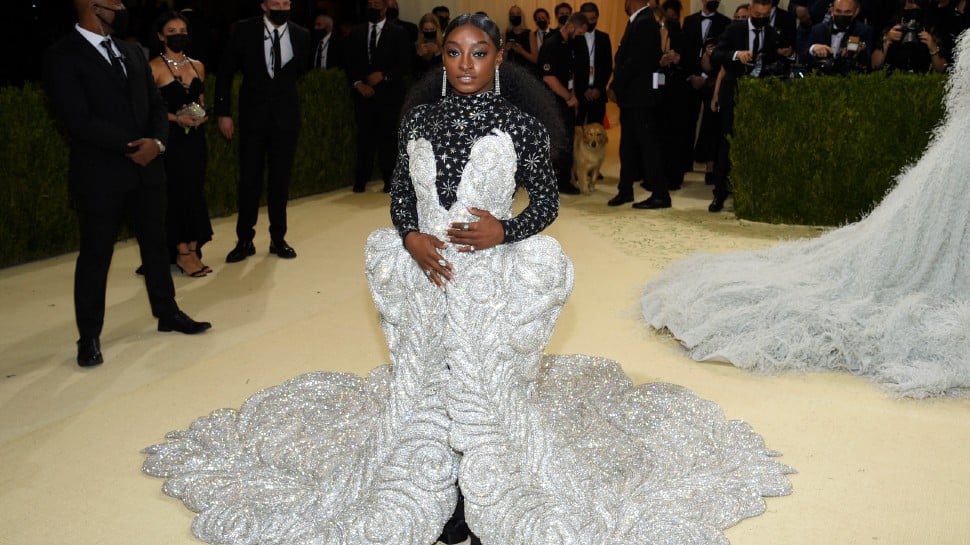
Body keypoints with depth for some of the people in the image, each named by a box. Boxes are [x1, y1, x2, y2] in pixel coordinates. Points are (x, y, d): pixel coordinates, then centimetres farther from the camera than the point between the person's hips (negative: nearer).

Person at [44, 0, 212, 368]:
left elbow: (156, 105, 11)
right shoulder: (62, 57, -9)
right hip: (99, 174, -6)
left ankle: (167, 313, 31)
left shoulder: (132, 53, 12)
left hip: (147, 168, 6)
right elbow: (78, 120, -18)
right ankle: (89, 337, 16)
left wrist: (156, 142, -9)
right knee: (95, 256, 4)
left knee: (156, 244, 15)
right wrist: (131, 145, -14)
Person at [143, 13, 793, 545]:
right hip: (426, 277, 3)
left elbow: (548, 201, 0)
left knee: (486, 387, 4)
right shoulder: (420, 118, 6)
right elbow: (400, 193, 11)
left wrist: (504, 231, -17)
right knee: (424, 386, 10)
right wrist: (410, 237, -8)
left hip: (493, 283, -3)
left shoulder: (521, 123, -3)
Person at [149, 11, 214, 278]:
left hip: (195, 138, 6)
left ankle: (193, 250, 13)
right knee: (175, 193, -2)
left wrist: (202, 115, 0)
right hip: (169, 138, -5)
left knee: (195, 191, 6)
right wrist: (176, 118, -19)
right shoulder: (154, 68, -6)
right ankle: (182, 252, 8)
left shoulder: (197, 66, 11)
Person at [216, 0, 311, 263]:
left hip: (286, 116, 1)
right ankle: (245, 240, 13)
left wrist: (282, 90, 12)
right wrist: (223, 113, -4)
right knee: (249, 179, 2)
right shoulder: (245, 30, -4)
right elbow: (225, 72, -1)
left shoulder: (301, 35, 0)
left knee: (280, 179, 7)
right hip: (253, 115, -1)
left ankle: (278, 239, 18)